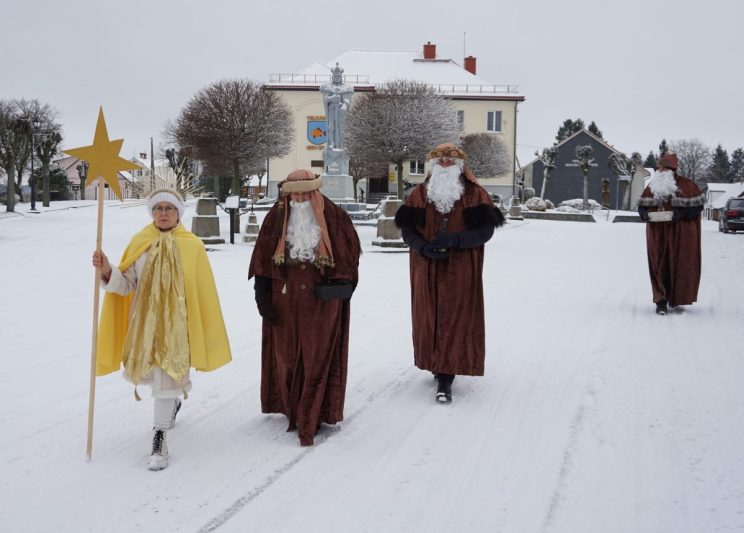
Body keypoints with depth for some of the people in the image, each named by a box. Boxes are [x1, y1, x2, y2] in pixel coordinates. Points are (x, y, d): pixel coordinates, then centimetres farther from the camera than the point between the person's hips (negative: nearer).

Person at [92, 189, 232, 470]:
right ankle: (173, 402, 49)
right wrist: (107, 270, -19)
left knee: (167, 375, -8)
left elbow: (203, 292, -3)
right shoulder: (139, 242, 2)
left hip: (175, 321, -3)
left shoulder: (192, 246, -5)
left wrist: (205, 329, -3)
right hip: (144, 319, 4)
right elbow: (126, 284, 0)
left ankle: (159, 438, 0)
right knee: (150, 371, 17)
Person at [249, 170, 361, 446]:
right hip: (285, 297, 2)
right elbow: (262, 258, 4)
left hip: (322, 300, -2)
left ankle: (308, 422, 4)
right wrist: (263, 297, -1)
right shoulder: (277, 218, 2)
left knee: (317, 359, -2)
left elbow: (350, 253, 5)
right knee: (287, 356, 9)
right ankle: (293, 412, 26)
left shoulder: (334, 217, -2)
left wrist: (343, 285, -5)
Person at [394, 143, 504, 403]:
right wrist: (423, 247, -17)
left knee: (455, 318, -6)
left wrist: (454, 239, -21)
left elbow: (485, 230, -7)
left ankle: (445, 378, -6)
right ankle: (438, 364, 24)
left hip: (461, 270, -3)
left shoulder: (475, 194, 0)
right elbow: (407, 229, 3)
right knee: (430, 317, 6)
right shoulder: (420, 193, 8)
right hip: (427, 269, 3)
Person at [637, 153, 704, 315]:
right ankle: (661, 302, 2)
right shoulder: (652, 186, 9)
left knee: (680, 265, 1)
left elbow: (697, 204, -6)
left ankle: (678, 301, 13)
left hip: (680, 233, -3)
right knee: (659, 265, -1)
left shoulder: (686, 185, -3)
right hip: (657, 233, 3)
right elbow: (642, 204, 13)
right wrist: (644, 213, -8)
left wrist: (682, 212, -21)